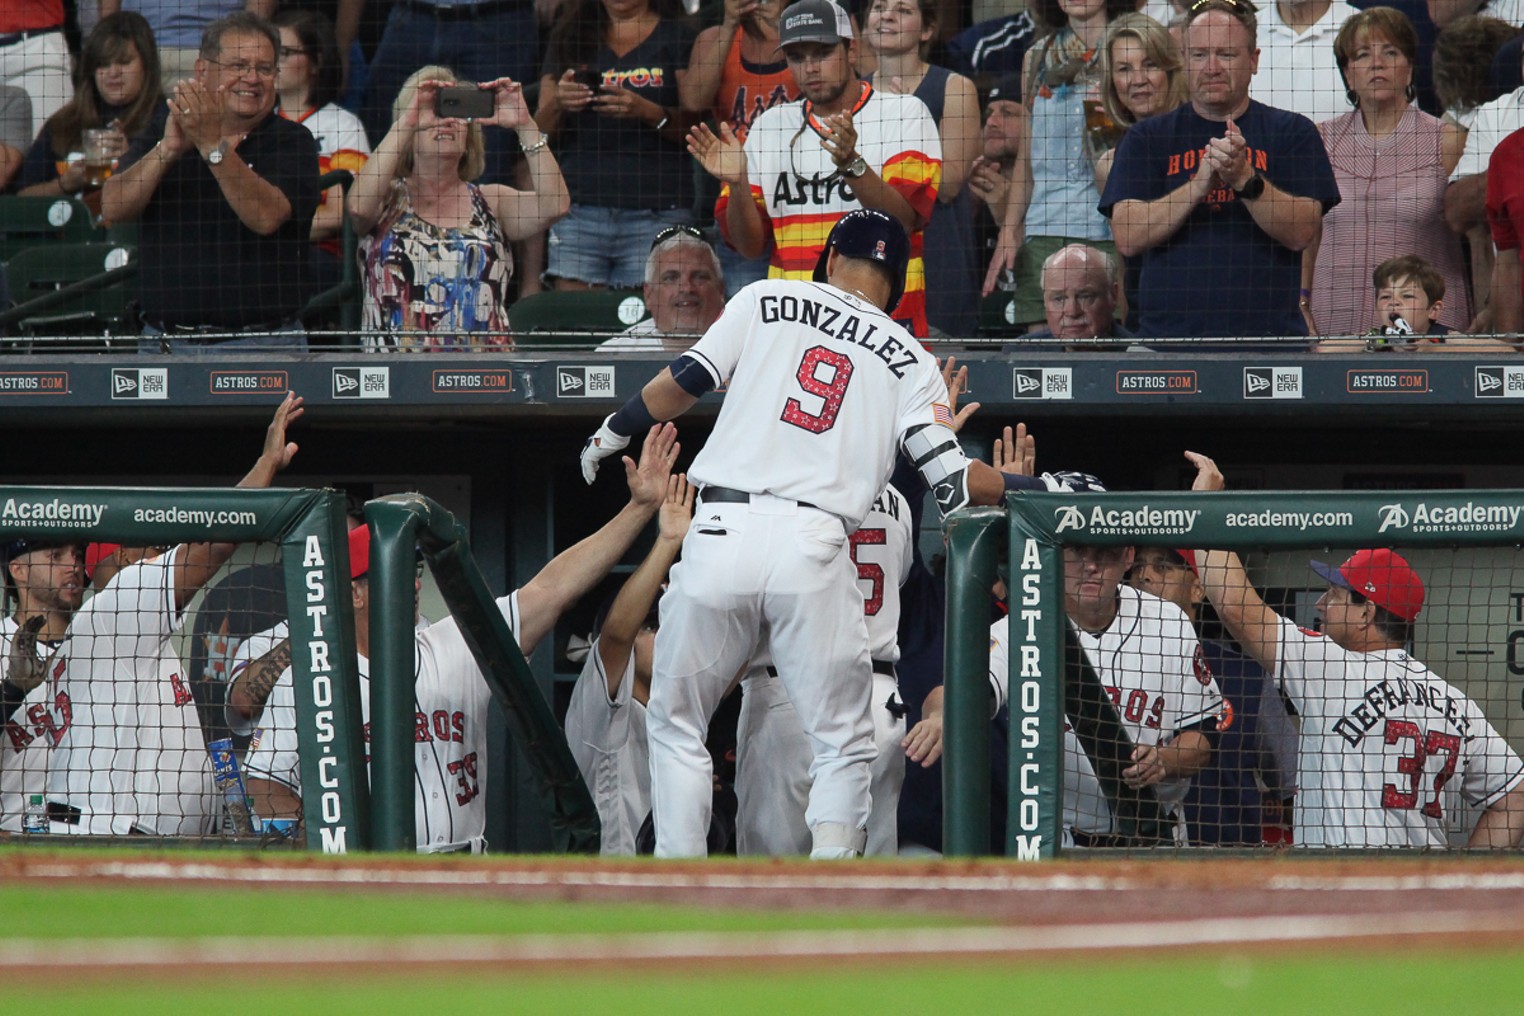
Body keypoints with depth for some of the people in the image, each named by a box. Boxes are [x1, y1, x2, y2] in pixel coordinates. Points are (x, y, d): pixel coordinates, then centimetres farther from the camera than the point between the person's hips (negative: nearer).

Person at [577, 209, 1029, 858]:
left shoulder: (767, 301, 13)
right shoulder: (909, 361, 13)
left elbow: (685, 381, 5)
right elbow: (953, 483, 5)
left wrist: (612, 434, 21)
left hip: (721, 533, 0)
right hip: (815, 548, 0)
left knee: (676, 724, 15)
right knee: (841, 743, 10)